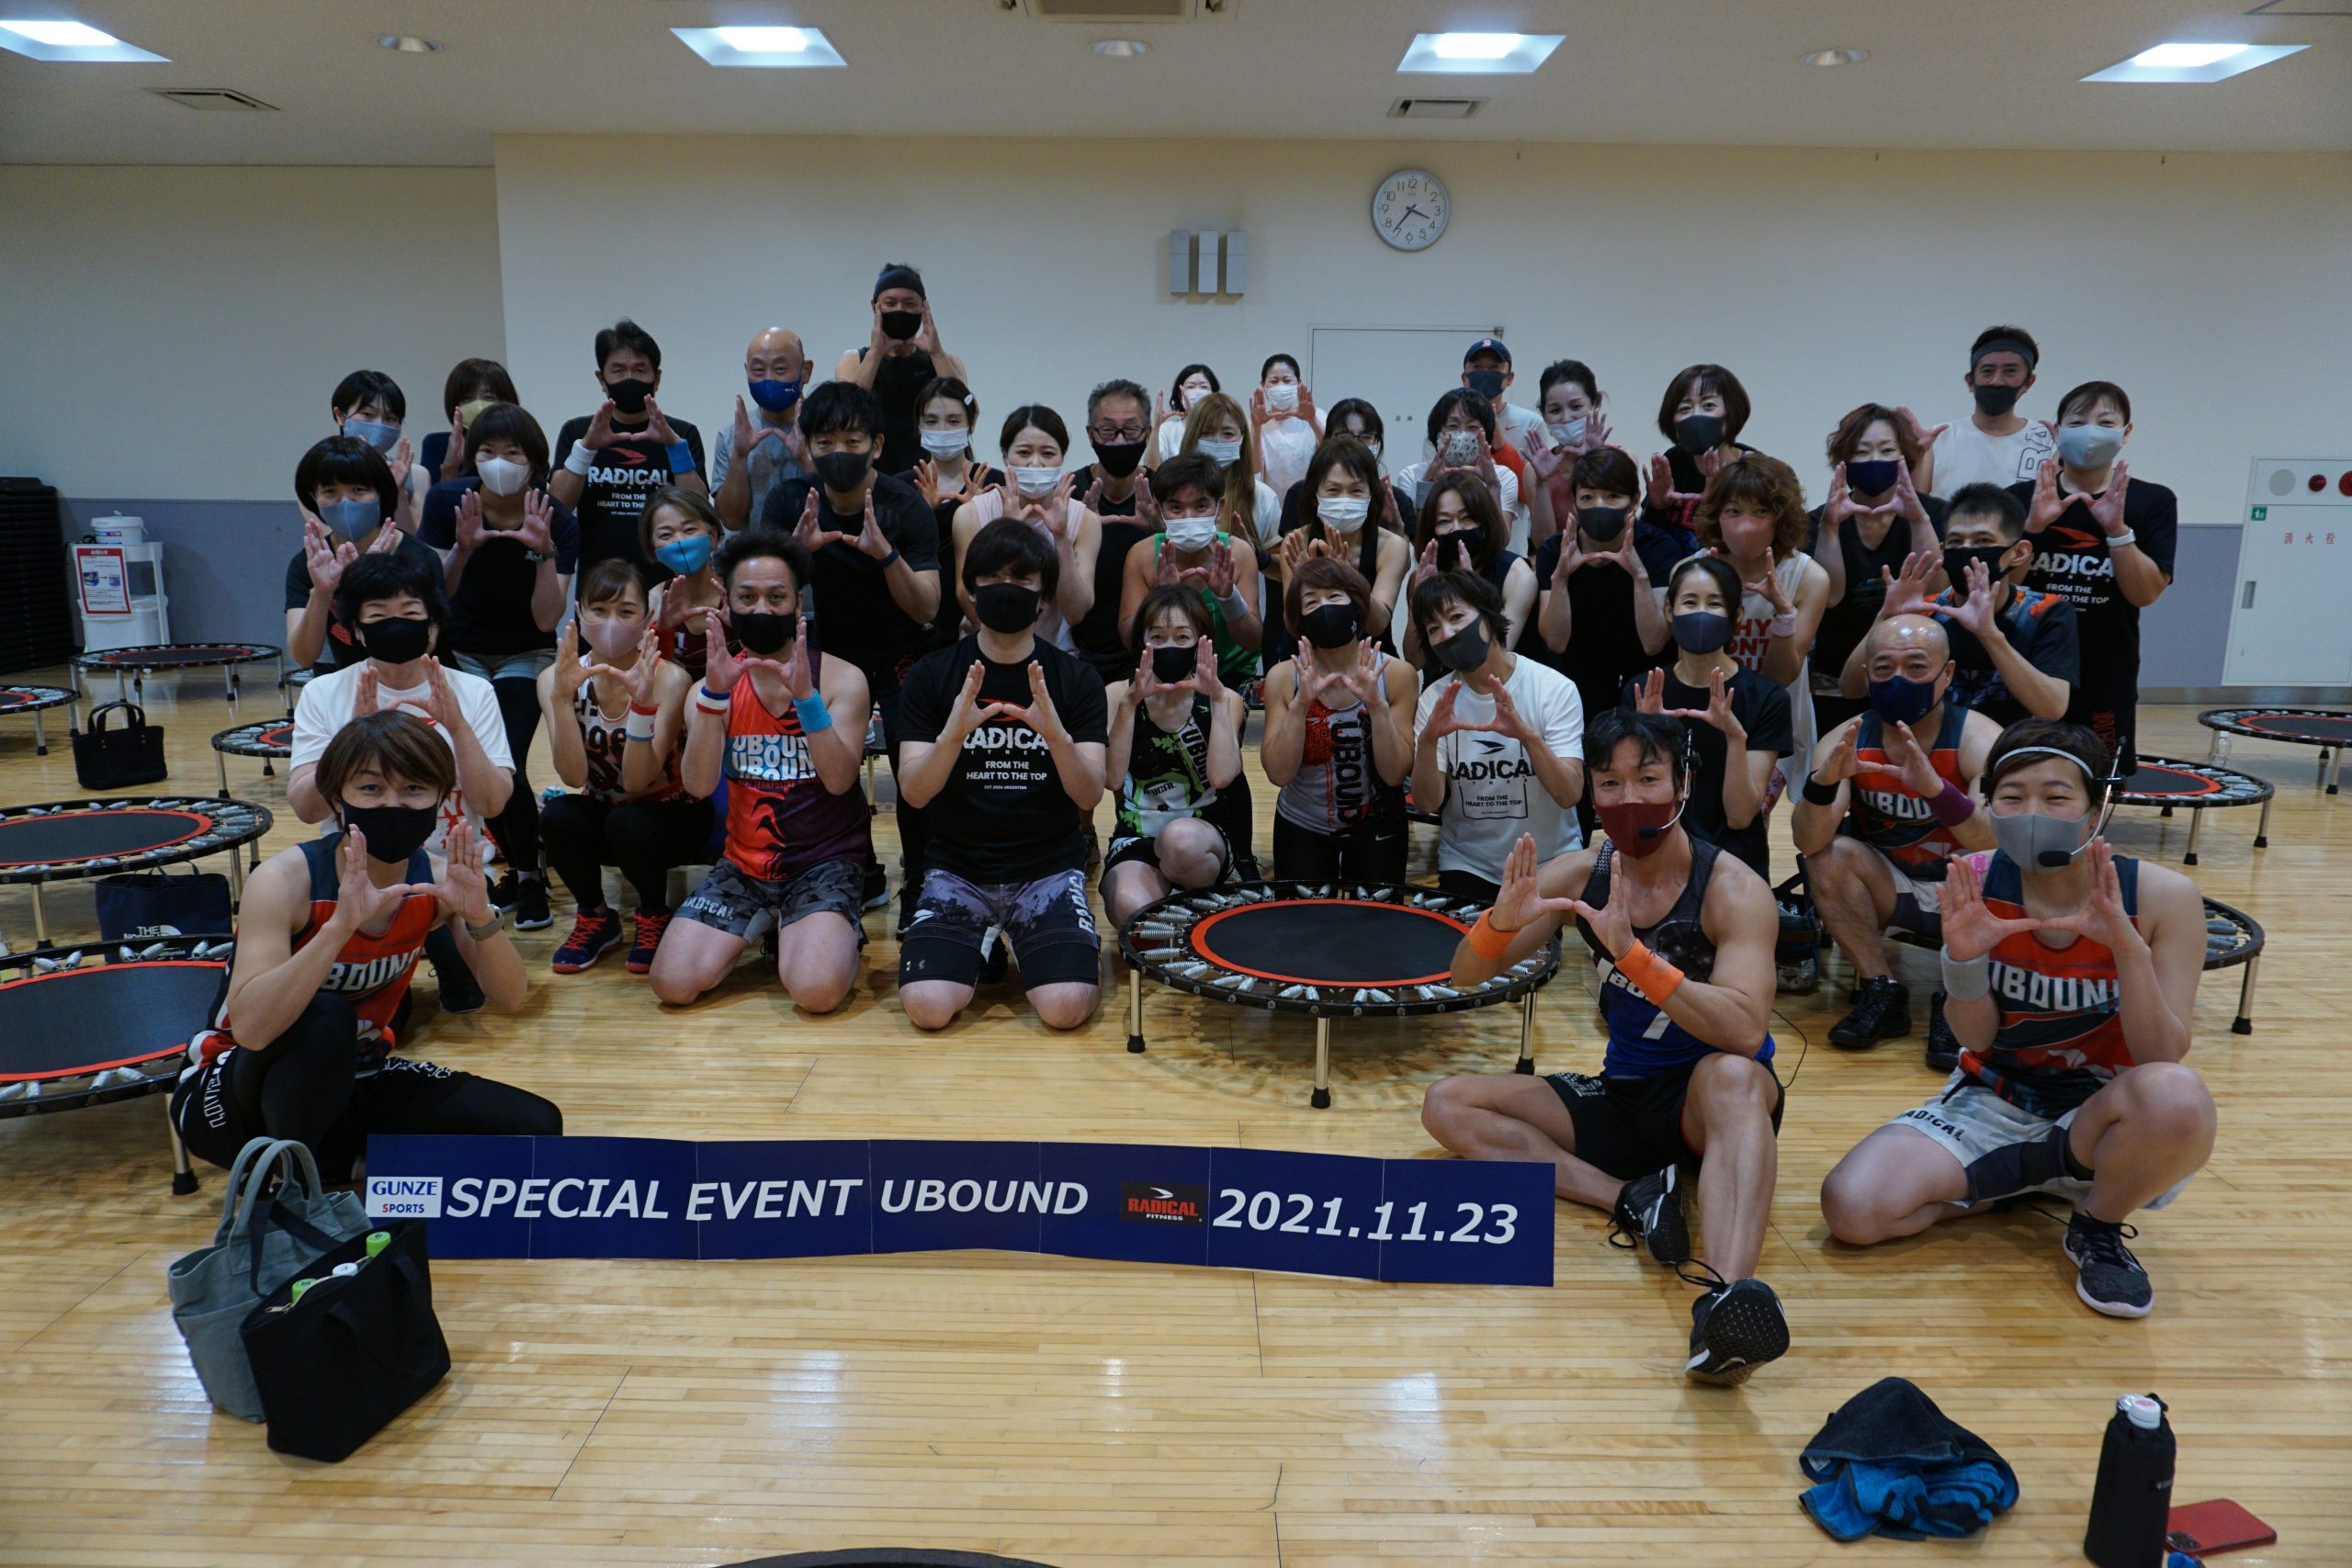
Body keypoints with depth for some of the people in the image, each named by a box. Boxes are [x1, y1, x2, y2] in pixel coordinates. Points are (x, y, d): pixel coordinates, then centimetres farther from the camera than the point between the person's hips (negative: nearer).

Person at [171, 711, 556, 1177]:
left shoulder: (435, 881, -10)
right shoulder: (286, 879, -24)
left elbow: (509, 998, -14)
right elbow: (251, 1028, -37)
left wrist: (481, 917, -32)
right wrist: (341, 924, -48)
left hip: (349, 1081, 5)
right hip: (240, 1091, -4)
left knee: (535, 1126, -11)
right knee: (324, 1019, -37)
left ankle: (341, 1164, 1)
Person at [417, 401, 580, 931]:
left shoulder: (557, 523, -18)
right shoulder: (447, 501, -15)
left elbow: (546, 620, -23)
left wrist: (543, 552, -34)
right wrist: (463, 548, -32)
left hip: (525, 654, -2)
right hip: (461, 651, 2)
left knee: (508, 768, -18)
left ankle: (530, 878, 6)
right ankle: (520, 868, 23)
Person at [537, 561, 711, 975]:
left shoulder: (669, 678, -21)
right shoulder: (556, 679, -13)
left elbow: (636, 781, -28)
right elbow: (574, 777, -24)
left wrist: (642, 704, -41)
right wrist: (560, 698, -37)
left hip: (672, 814, -3)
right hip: (602, 813, 3)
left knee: (627, 823, -33)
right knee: (557, 816, -28)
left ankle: (654, 916, -2)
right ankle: (594, 917, 0)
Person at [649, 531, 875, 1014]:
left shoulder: (842, 678, -5)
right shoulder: (714, 687, 2)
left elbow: (839, 780, -18)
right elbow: (699, 785, -13)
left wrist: (804, 695, -30)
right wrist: (714, 693, -26)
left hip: (827, 860, -3)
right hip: (745, 862, 4)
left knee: (817, 990, -27)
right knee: (673, 984, -12)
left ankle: (839, 933, 8)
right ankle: (763, 924, 15)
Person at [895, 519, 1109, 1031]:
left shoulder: (1077, 679, 0)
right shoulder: (932, 676, 0)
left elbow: (1089, 795, -8)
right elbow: (914, 792, -8)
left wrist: (1055, 733, -28)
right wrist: (955, 731, -27)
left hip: (1050, 868, -1)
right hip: (958, 868, 1)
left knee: (1065, 1007, -24)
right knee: (928, 1006, -21)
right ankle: (981, 942, 13)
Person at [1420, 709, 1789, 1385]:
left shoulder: (1733, 890, -16)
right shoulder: (1579, 875, -3)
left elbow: (1745, 1032, -30)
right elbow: (1467, 975, -3)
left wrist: (1632, 953, -40)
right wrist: (1502, 920, -25)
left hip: (1710, 1101, -5)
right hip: (1621, 1097, 5)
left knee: (1732, 1077, -39)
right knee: (1447, 1104, -9)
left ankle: (1726, 1295, -58)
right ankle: (1630, 1198, -26)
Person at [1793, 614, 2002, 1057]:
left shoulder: (1979, 739, -20)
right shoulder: (1847, 741, -14)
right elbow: (1808, 843, -26)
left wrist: (1935, 788, -52)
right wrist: (1823, 780, -46)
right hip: (1888, 887, 2)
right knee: (1829, 857, -25)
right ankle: (1880, 991, -13)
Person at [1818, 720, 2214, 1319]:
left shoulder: (2162, 895, -15)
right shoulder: (1976, 882, -11)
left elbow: (2163, 1058, -18)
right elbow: (1978, 1039, -7)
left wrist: (2127, 945, -33)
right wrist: (1964, 956, -28)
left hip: (2099, 1114, -2)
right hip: (1993, 1102, 2)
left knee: (2177, 1096, -38)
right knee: (1852, 1208, -20)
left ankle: (2099, 1228, -4)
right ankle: (2055, 1171, 6)